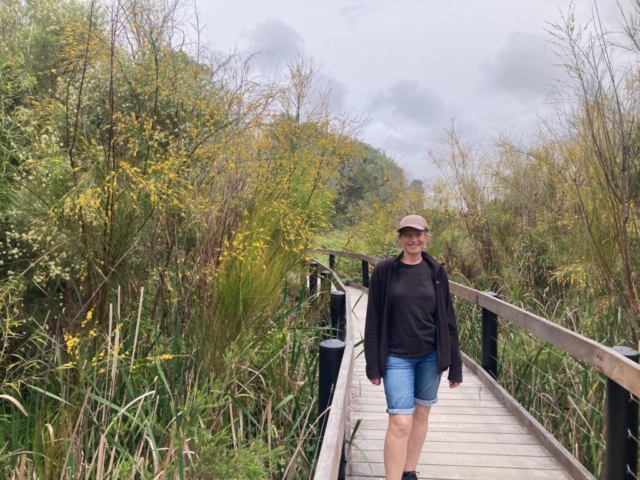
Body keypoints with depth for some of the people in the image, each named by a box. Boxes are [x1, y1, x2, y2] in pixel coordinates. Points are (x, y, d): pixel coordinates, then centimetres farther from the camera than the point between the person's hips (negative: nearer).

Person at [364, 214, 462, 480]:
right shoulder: (384, 271, -6)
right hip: (397, 358, -3)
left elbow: (448, 320, 4)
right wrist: (373, 364, -5)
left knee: (421, 414, 15)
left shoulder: (436, 272, 0)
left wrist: (455, 365, 3)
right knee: (400, 422, -8)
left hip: (431, 356, 3)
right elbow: (374, 320, -4)